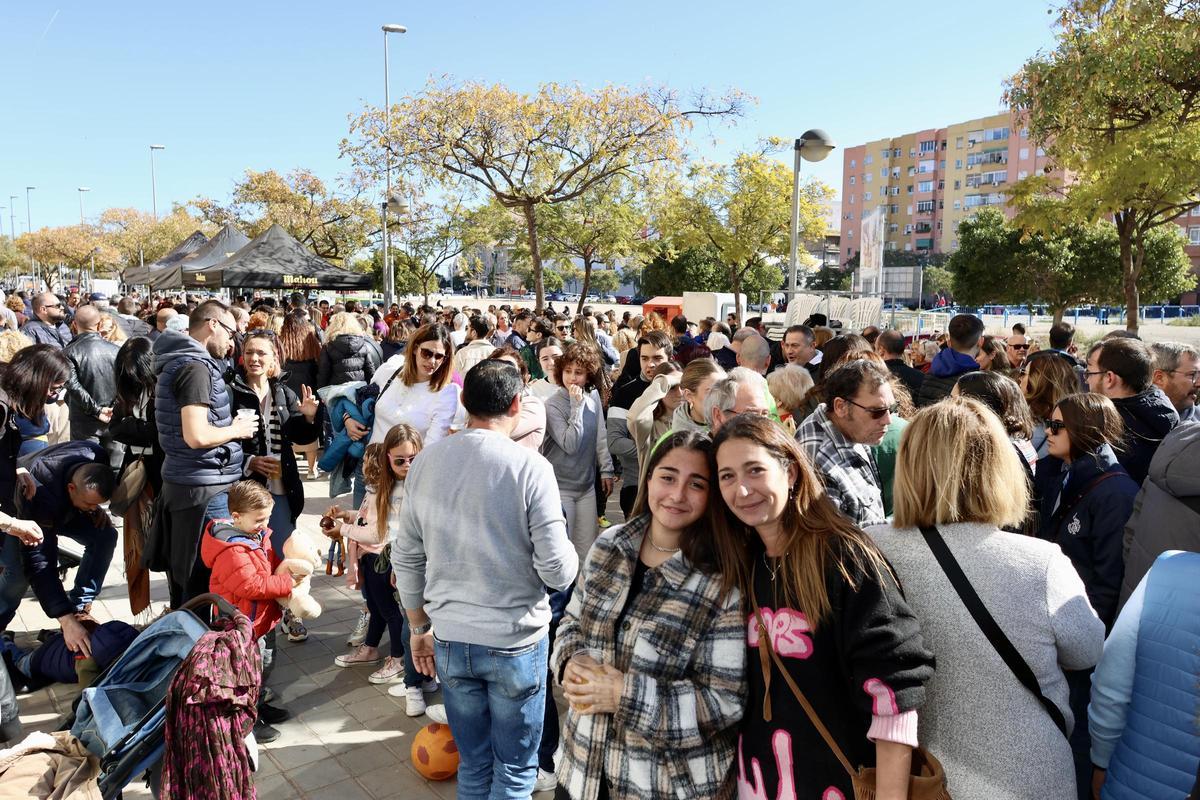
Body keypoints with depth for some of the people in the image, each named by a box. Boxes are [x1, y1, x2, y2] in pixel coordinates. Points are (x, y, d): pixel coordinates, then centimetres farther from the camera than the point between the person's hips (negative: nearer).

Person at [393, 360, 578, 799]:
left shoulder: (427, 461, -3)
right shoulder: (530, 466, -16)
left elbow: (406, 557, 4)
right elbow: (557, 571, -16)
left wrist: (419, 628, 16)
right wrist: (568, 549, 6)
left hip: (450, 640, 4)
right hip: (516, 641, -4)